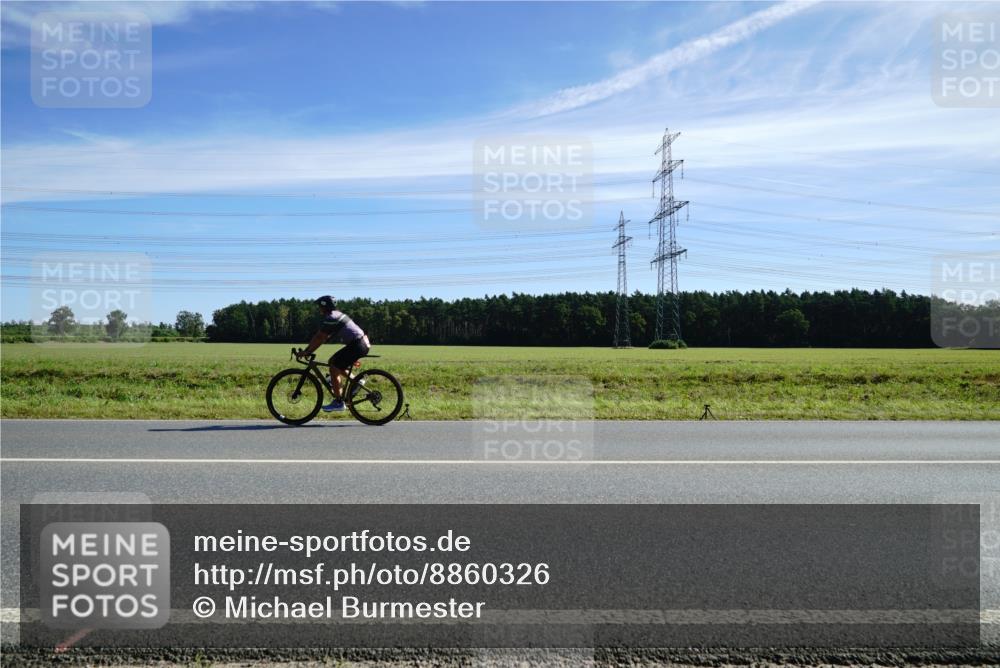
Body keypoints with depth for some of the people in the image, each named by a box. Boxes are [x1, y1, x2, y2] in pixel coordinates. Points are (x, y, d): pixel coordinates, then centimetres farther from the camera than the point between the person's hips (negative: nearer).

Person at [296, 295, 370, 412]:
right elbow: (321, 337, 20)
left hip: (357, 345, -10)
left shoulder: (331, 318, -12)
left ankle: (338, 402, 0)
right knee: (333, 361, 18)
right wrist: (307, 350, 18)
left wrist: (306, 352, -6)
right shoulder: (337, 315, 19)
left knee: (334, 369, -4)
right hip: (363, 343, 10)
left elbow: (320, 338, -13)